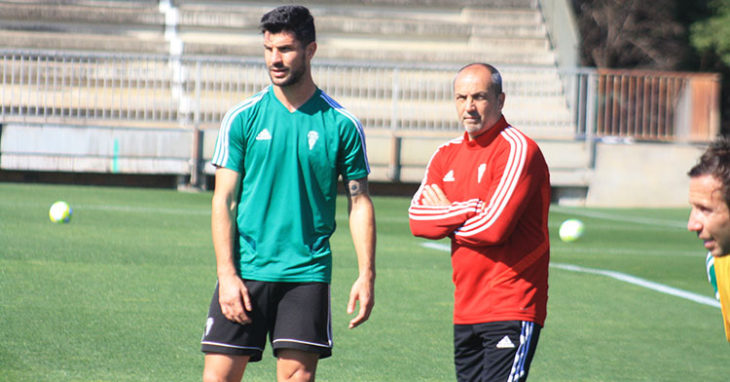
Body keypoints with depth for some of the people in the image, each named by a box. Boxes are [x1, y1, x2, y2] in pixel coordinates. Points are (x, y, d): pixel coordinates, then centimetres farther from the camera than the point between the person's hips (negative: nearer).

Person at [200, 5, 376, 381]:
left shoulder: (342, 124, 2)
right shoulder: (242, 118, 3)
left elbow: (359, 202, 7)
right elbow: (224, 201, 3)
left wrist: (366, 275, -3)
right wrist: (227, 274, -7)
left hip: (307, 275, 0)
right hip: (245, 270, 0)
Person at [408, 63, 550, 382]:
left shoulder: (517, 149, -8)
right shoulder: (447, 155, 14)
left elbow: (494, 227, -17)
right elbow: (417, 220, 1)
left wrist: (446, 216, -1)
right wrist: (469, 209, -11)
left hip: (511, 310, -7)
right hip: (466, 312, 7)